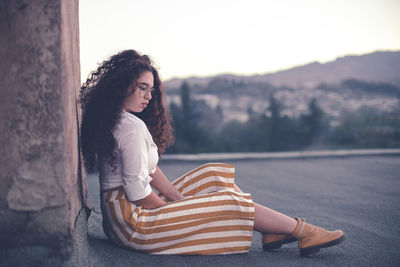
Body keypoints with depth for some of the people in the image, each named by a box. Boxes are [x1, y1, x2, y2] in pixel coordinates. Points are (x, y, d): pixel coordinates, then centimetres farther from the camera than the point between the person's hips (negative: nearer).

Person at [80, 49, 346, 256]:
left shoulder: (112, 121, 10)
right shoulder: (133, 126, -22)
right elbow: (137, 191, -24)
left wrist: (180, 200, 4)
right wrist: (176, 209, -6)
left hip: (122, 214, 10)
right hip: (133, 220, -10)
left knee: (213, 175, 12)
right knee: (230, 202, -5)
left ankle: (272, 232, 12)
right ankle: (303, 232, 7)